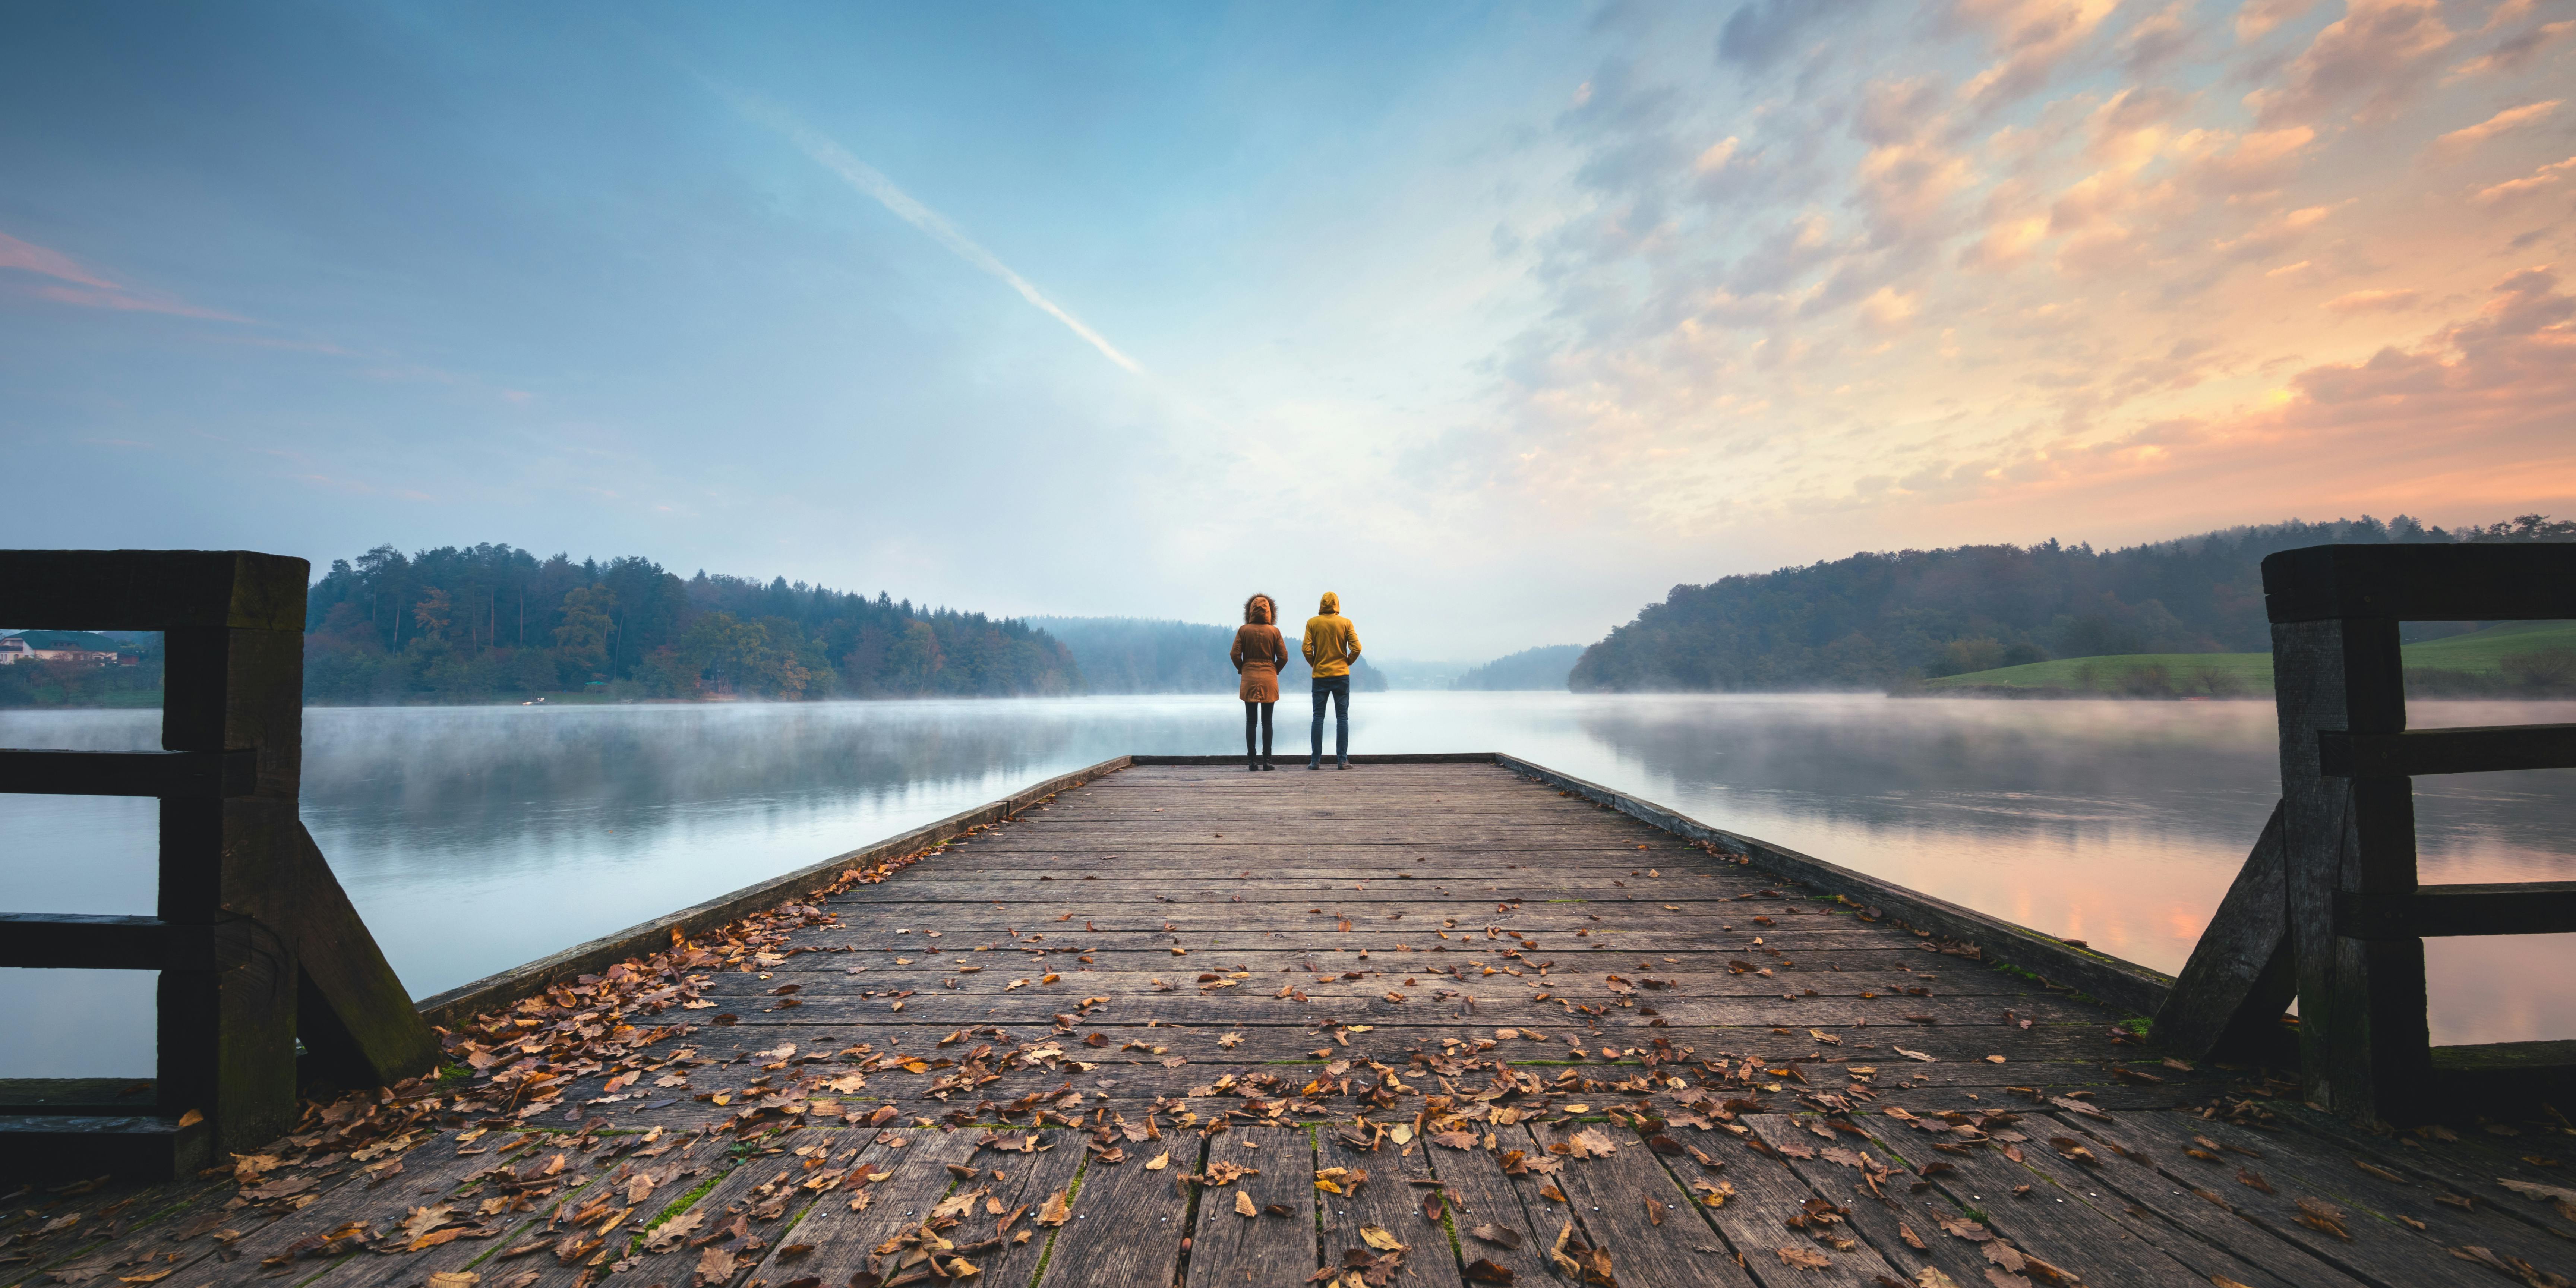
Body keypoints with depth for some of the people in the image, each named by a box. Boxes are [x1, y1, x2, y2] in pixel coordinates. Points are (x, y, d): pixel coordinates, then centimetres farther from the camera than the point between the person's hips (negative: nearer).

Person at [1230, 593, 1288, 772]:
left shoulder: (1243, 630, -2)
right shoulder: (1274, 631, -1)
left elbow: (1235, 655, -5)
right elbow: (1283, 657, -3)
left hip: (1249, 679, 0)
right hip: (1269, 680, 0)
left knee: (1251, 722, 4)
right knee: (1267, 722, 5)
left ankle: (1252, 761, 2)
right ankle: (1267, 761, 4)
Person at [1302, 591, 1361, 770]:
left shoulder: (1312, 622, -1)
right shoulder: (1346, 623, -1)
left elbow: (1307, 649, -8)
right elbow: (1356, 648, -8)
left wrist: (1314, 664, 8)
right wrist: (1347, 663, 7)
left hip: (1320, 676, 1)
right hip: (1341, 675, 0)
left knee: (1318, 718, 6)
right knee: (1342, 717, 4)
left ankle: (1316, 761, 5)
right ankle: (1342, 760, 2)